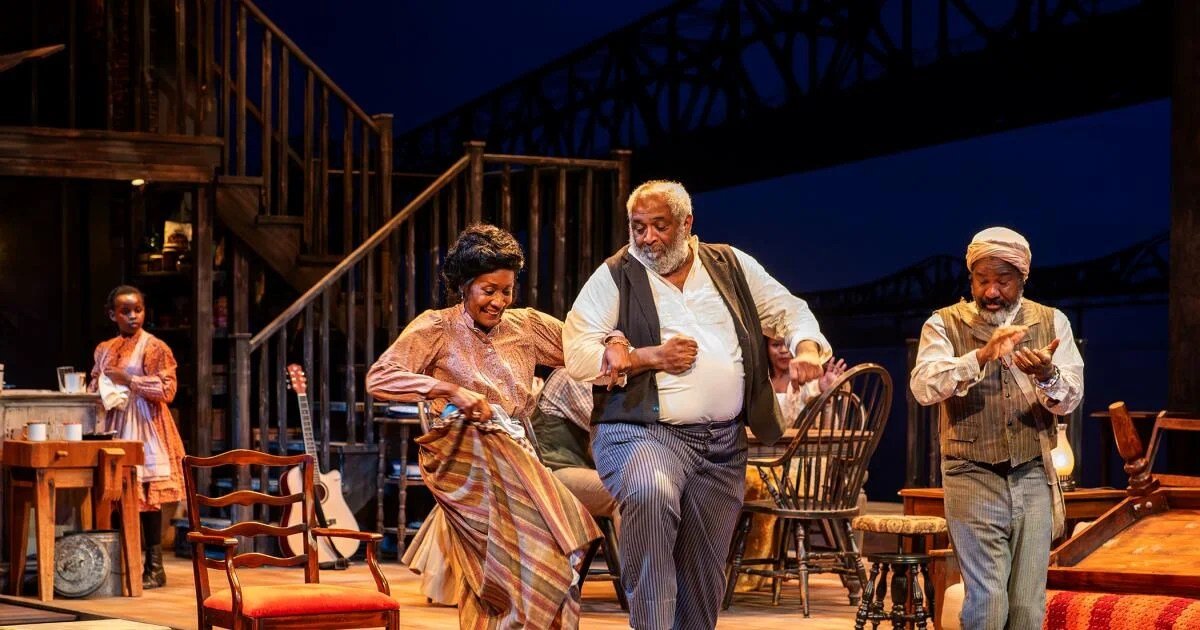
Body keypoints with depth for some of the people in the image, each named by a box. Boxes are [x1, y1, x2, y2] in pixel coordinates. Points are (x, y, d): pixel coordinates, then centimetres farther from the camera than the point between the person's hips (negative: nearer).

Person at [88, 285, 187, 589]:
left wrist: (128, 380, -11)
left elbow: (167, 389, -10)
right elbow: (95, 387, 23)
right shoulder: (104, 350, 15)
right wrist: (103, 388, 0)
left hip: (145, 428, -5)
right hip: (114, 427, 5)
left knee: (147, 496, -6)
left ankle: (154, 568, -2)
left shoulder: (154, 347, -3)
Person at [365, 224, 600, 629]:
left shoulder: (525, 326, 12)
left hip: (515, 459, 5)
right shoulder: (437, 328, 1)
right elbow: (378, 379, -10)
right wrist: (451, 390, -18)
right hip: (468, 462, -5)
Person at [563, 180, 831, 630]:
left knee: (705, 572, 9)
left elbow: (789, 310, 18)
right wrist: (649, 356, -15)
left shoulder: (731, 266, 12)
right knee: (650, 495, -37)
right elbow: (577, 354, -5)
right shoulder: (615, 277, 1)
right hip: (644, 431, -4)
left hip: (723, 443, 4)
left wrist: (806, 348, -3)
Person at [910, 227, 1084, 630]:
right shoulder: (944, 325, 1)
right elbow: (924, 387, -16)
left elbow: (1070, 399, -1)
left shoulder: (1051, 322, 8)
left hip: (1033, 476, 3)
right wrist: (981, 355, -30)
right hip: (974, 477, -2)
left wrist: (1048, 375, -24)